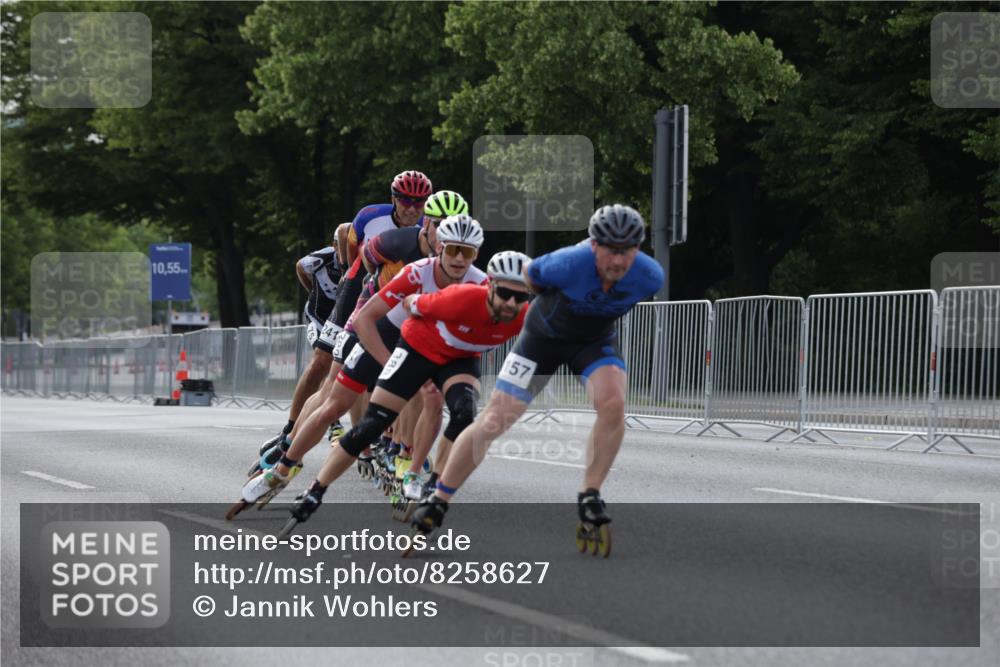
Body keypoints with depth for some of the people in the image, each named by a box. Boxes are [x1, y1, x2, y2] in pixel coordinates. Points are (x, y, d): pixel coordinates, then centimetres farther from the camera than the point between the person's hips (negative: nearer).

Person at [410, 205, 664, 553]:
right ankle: (437, 501, 8)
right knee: (493, 422, -6)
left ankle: (589, 496, -13)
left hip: (596, 340, 2)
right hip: (544, 336, -2)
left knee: (613, 404, -28)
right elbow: (529, 276, -10)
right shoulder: (569, 264, -34)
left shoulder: (650, 276, -25)